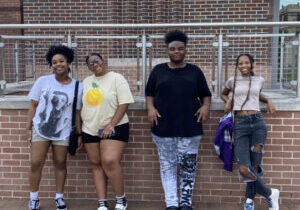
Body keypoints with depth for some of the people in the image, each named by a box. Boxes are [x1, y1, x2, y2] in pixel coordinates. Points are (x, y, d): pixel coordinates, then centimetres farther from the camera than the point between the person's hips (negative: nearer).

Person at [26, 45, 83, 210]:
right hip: (40, 129, 0)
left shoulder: (77, 86, -3)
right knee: (36, 163, -1)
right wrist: (29, 128, -1)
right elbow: (33, 106, 1)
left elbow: (77, 112, 2)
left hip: (63, 132, 0)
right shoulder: (43, 81, -3)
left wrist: (79, 134, 1)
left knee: (60, 163, 9)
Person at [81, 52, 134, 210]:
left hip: (113, 128, -6)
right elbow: (81, 105, 19)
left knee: (110, 162, -18)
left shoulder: (116, 78, -4)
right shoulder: (86, 82, 14)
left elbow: (124, 103, -11)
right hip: (90, 130, 6)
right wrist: (79, 130, 13)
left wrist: (111, 125, -17)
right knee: (96, 164, 6)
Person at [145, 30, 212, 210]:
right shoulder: (158, 70, 10)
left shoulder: (195, 71, 10)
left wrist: (206, 106, -5)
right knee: (168, 167, 4)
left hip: (190, 128, 0)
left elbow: (205, 94, 15)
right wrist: (151, 108, -4)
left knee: (188, 168, 2)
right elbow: (150, 94, 14)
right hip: (163, 128, 1)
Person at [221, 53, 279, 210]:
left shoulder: (259, 80, 14)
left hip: (257, 123, 1)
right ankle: (270, 194, 11)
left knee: (254, 166, -4)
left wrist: (268, 101, 17)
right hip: (240, 125, -1)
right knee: (244, 169, -12)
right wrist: (228, 101, 10)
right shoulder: (232, 81, 11)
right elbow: (223, 94, 31)